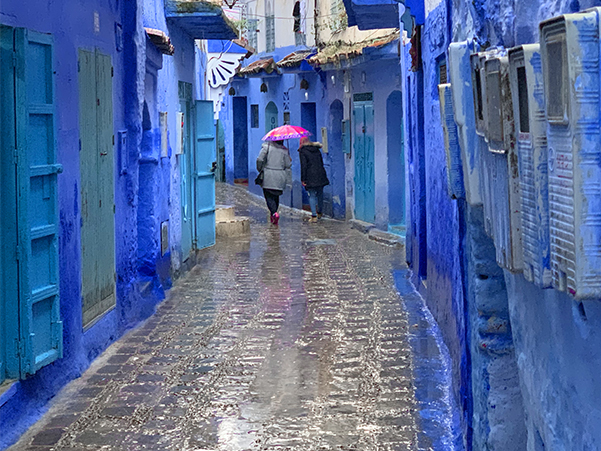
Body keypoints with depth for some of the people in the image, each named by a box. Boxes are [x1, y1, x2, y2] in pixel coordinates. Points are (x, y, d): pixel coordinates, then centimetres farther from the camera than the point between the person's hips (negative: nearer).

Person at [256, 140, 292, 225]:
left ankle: (274, 213, -23)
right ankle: (273, 215, 23)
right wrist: (289, 182, 8)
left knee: (269, 196, -1)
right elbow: (288, 166, 5)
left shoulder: (267, 146, -4)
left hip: (268, 176, -3)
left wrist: (260, 170, 6)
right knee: (276, 196, 17)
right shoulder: (284, 150, 5)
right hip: (280, 178, 3)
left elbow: (260, 159, -13)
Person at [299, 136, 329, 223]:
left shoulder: (303, 151, -5)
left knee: (312, 196, -2)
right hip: (320, 175, 6)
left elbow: (303, 166, -11)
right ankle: (320, 212, 34)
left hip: (310, 177, -6)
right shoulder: (317, 150, 13)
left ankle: (314, 216, -9)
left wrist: (303, 179, -9)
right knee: (320, 194, 18)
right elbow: (321, 163, 16)